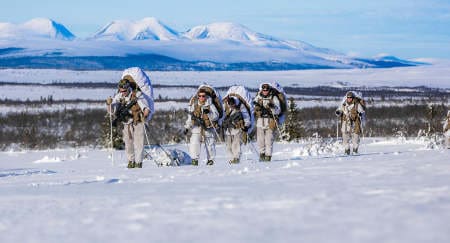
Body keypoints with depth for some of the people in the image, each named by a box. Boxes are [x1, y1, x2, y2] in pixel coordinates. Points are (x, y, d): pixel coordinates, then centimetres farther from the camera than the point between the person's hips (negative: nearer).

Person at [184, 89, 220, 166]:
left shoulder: (210, 105, -4)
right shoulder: (194, 105, 5)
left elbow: (216, 116, -11)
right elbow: (190, 117, 16)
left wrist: (209, 113, -29)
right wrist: (187, 127, 13)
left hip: (208, 128, -1)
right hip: (196, 127, 1)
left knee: (210, 144, 8)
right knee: (194, 143, -17)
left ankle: (210, 159, 27)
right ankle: (195, 159, -13)